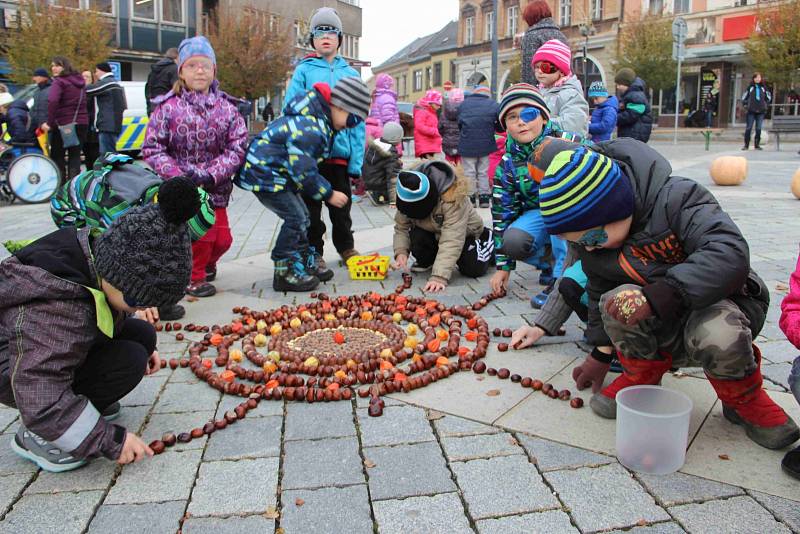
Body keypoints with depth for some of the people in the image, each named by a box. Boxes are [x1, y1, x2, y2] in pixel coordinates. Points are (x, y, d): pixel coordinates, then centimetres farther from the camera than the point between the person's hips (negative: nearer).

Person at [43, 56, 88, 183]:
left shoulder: (59, 82, -10)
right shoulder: (79, 81, 14)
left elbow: (52, 101, -23)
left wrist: (49, 122, -20)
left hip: (63, 124, -6)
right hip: (81, 123, 6)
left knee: (57, 157, 6)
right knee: (75, 156, 10)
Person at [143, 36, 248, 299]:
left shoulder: (227, 108, 1)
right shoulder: (167, 108, -5)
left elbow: (237, 148, -4)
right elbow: (152, 149, -5)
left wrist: (212, 174, -17)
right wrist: (178, 177, -17)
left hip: (214, 188, 3)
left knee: (222, 238, 6)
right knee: (202, 233, -13)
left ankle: (206, 263, 41)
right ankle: (194, 277, 14)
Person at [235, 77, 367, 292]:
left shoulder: (318, 118, 5)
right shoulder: (309, 128, -28)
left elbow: (304, 166, 15)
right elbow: (304, 172, -27)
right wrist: (329, 194, -16)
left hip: (276, 172, 10)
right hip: (263, 174, -10)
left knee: (301, 217, 13)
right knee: (296, 218, -11)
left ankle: (306, 264, 25)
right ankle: (285, 273, -2)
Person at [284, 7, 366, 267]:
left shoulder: (350, 74, 7)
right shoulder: (304, 71, -1)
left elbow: (358, 121, 4)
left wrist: (356, 160, -3)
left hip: (340, 153, 2)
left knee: (342, 206, 15)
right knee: (311, 208, 7)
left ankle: (346, 247, 31)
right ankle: (314, 253, 20)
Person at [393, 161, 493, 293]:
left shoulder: (454, 198, -40)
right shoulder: (407, 199, -24)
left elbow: (451, 241, -44)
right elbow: (401, 227, -13)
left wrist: (439, 277, -50)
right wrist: (401, 251, -33)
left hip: (464, 233, -3)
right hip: (432, 232, 3)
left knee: (473, 269, -18)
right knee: (416, 236, -29)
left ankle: (488, 242, 15)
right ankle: (425, 262, 6)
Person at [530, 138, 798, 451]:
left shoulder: (676, 198, -25)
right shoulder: (592, 242, -5)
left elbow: (730, 254, -39)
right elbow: (599, 293, 13)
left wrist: (658, 295, -47)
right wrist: (601, 352, 18)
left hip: (717, 302, -4)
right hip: (660, 325, 4)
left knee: (717, 334, -39)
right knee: (619, 301, -29)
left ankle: (745, 400, -4)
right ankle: (641, 378, 0)